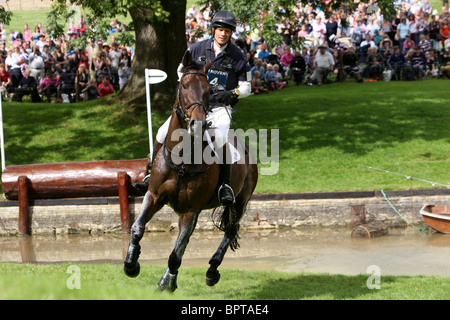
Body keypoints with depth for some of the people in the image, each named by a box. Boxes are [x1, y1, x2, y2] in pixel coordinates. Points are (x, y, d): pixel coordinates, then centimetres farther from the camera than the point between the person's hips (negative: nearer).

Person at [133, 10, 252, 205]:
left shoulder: (237, 57, -1)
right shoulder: (197, 49, 3)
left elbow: (246, 87, 5)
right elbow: (181, 71, 18)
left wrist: (231, 93, -14)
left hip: (220, 106, -3)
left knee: (220, 139, -32)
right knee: (163, 134, -9)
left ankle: (225, 185, -21)